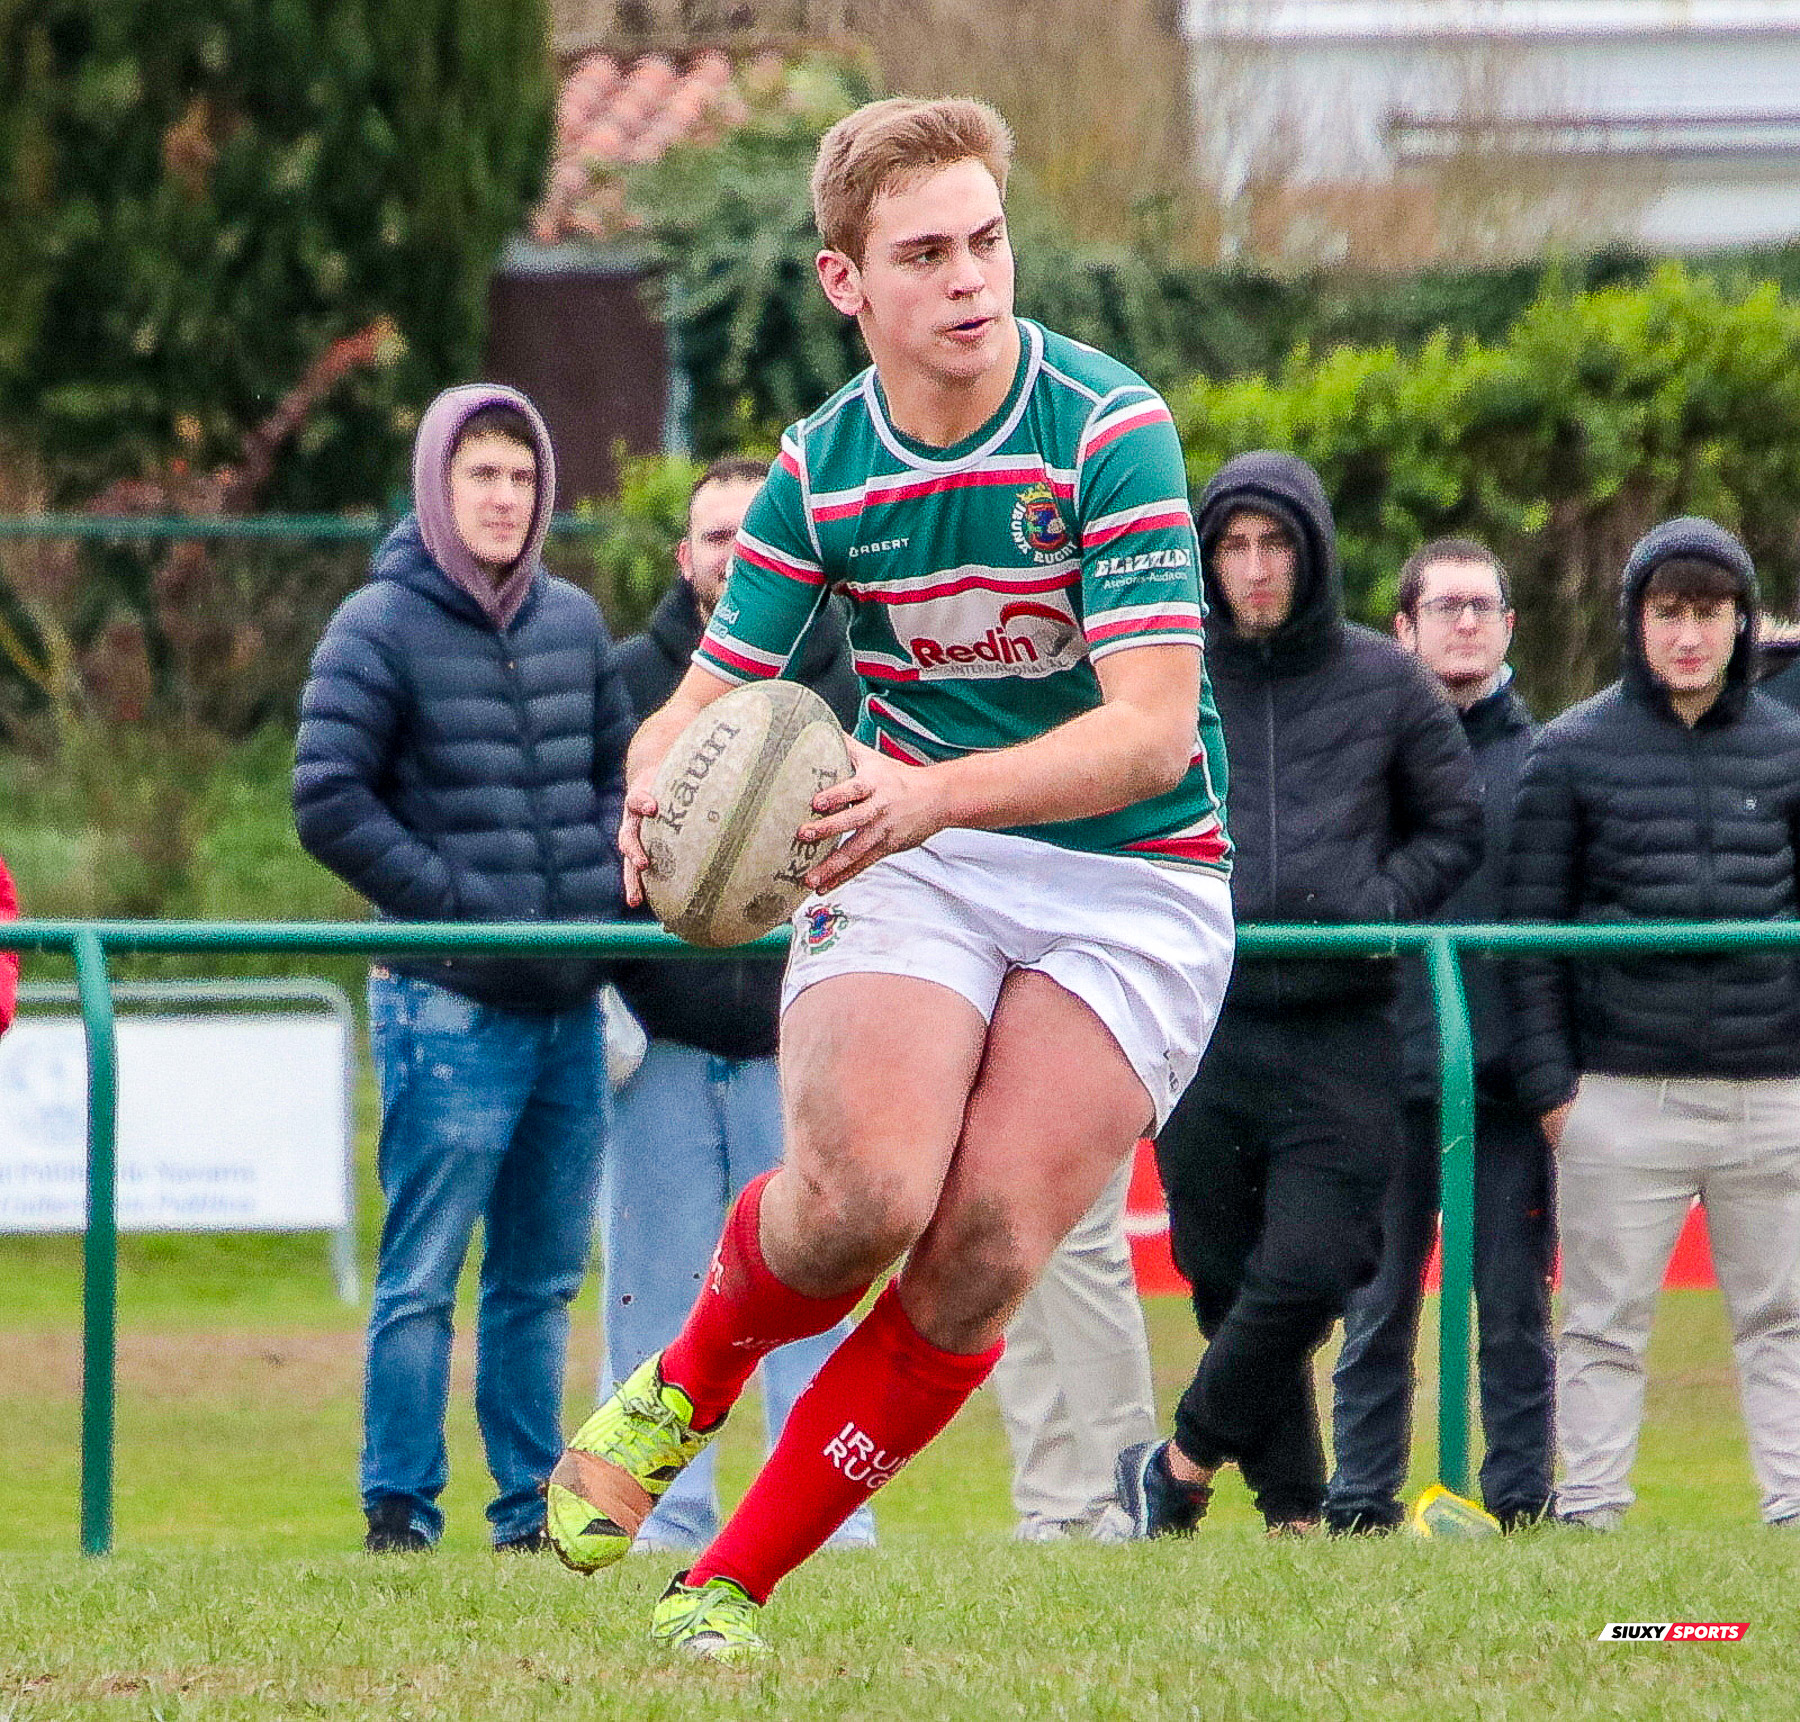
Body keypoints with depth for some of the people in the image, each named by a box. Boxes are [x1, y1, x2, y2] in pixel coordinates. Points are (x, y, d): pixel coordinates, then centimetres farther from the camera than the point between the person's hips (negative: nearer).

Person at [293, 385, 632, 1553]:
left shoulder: (573, 621, 12)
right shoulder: (381, 628, -5)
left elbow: (623, 768, 23)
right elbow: (328, 803, -9)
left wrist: (605, 886, 5)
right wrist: (461, 904, -13)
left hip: (570, 1005, 6)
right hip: (449, 1006, -6)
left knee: (545, 1275, 11)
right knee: (424, 1276, -5)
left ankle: (534, 1505, 18)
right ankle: (401, 1511, 0)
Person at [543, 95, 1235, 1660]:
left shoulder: (1109, 430, -16)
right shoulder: (824, 468, -2)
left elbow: (1152, 730, -23)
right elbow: (710, 697, 4)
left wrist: (938, 793, -39)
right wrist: (663, 794, -22)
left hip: (1132, 884, -2)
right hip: (912, 860, 2)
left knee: (983, 1257, -17)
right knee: (865, 1194, -24)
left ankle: (734, 1583, -2)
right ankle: (690, 1382, 9)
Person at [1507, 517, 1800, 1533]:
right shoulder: (1574, 752, 4)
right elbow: (1533, 924, 3)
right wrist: (1548, 1078, -3)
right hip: (1624, 1095, -2)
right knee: (1606, 1325, 1)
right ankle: (1591, 1515, 4)